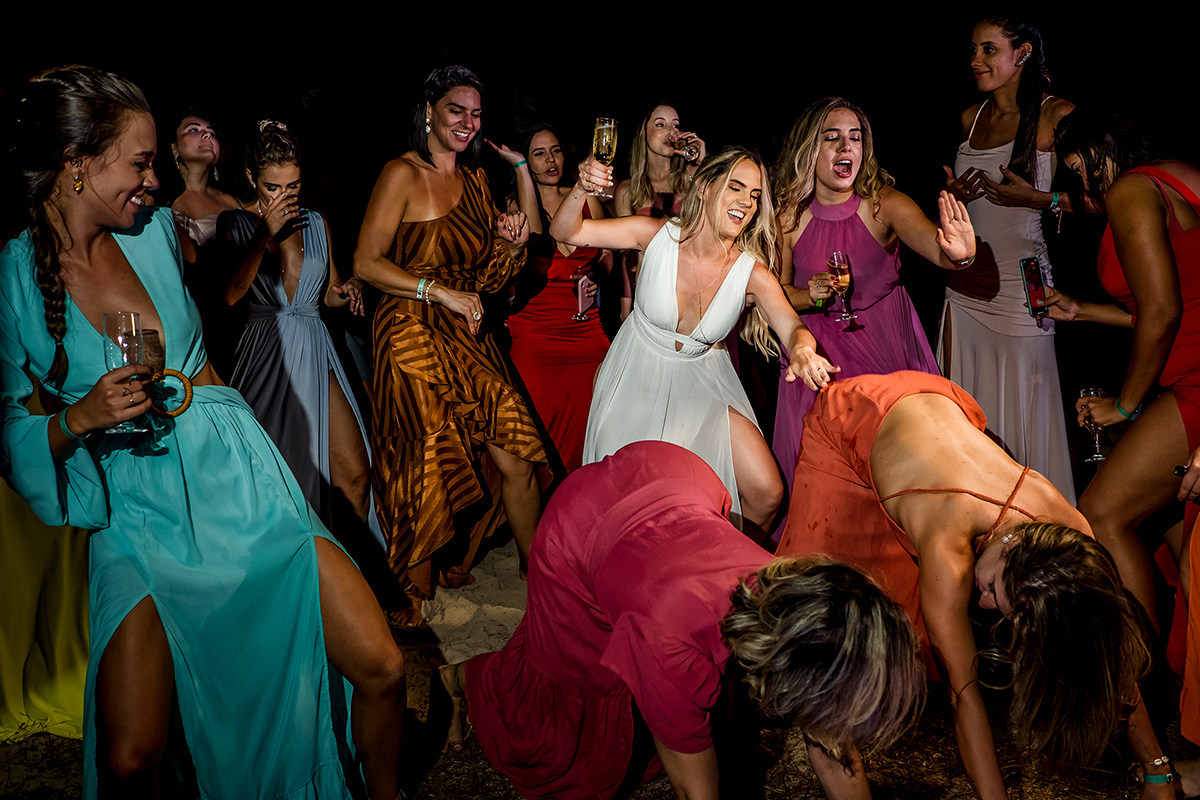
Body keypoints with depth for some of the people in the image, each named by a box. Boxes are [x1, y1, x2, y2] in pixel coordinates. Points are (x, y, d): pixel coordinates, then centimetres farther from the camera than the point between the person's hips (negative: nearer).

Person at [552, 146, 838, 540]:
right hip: (638, 376, -1)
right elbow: (565, 231, -15)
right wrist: (581, 190, -37)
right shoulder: (658, 235, -18)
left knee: (766, 494, -7)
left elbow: (792, 327, -27)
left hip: (702, 382, 1)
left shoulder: (753, 273, -16)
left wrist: (803, 350, -53)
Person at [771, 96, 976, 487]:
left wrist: (957, 255, -56)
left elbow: (934, 244, -33)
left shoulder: (885, 203, -14)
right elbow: (779, 291, 2)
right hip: (818, 352, 1)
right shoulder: (788, 216, -9)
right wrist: (812, 296, -19)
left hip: (886, 342, -1)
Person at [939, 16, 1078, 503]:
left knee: (1023, 405, -2)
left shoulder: (1056, 115, -5)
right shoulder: (971, 118, 14)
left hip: (1021, 285, -6)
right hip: (966, 285, 6)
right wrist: (954, 195, 5)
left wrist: (1038, 198, -19)